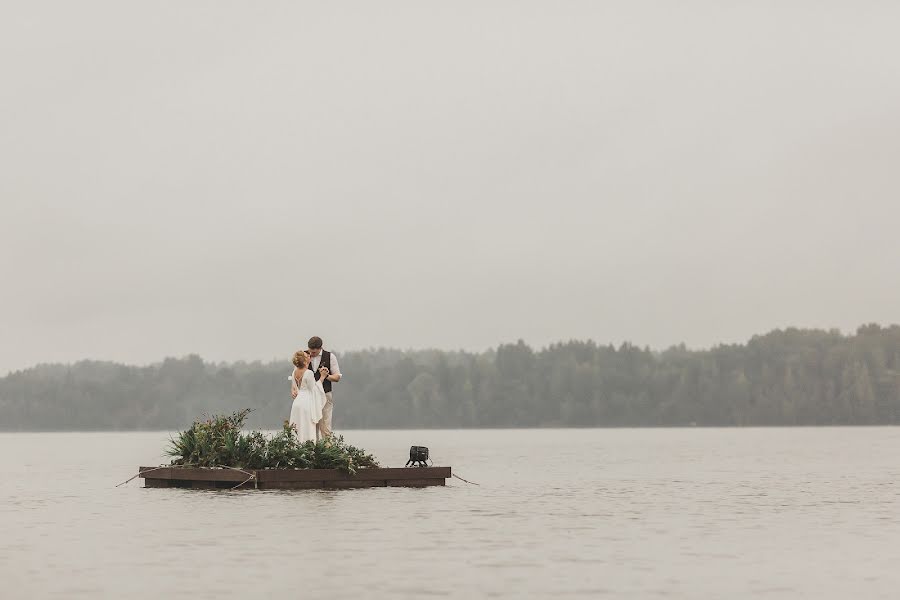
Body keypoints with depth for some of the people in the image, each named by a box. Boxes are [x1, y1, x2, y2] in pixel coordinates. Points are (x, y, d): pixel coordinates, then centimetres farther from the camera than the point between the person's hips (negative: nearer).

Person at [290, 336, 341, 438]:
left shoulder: (330, 357, -1)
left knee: (325, 428, -6)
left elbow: (337, 377, 3)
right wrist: (293, 388, -14)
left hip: (324, 395, -2)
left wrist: (326, 376, -18)